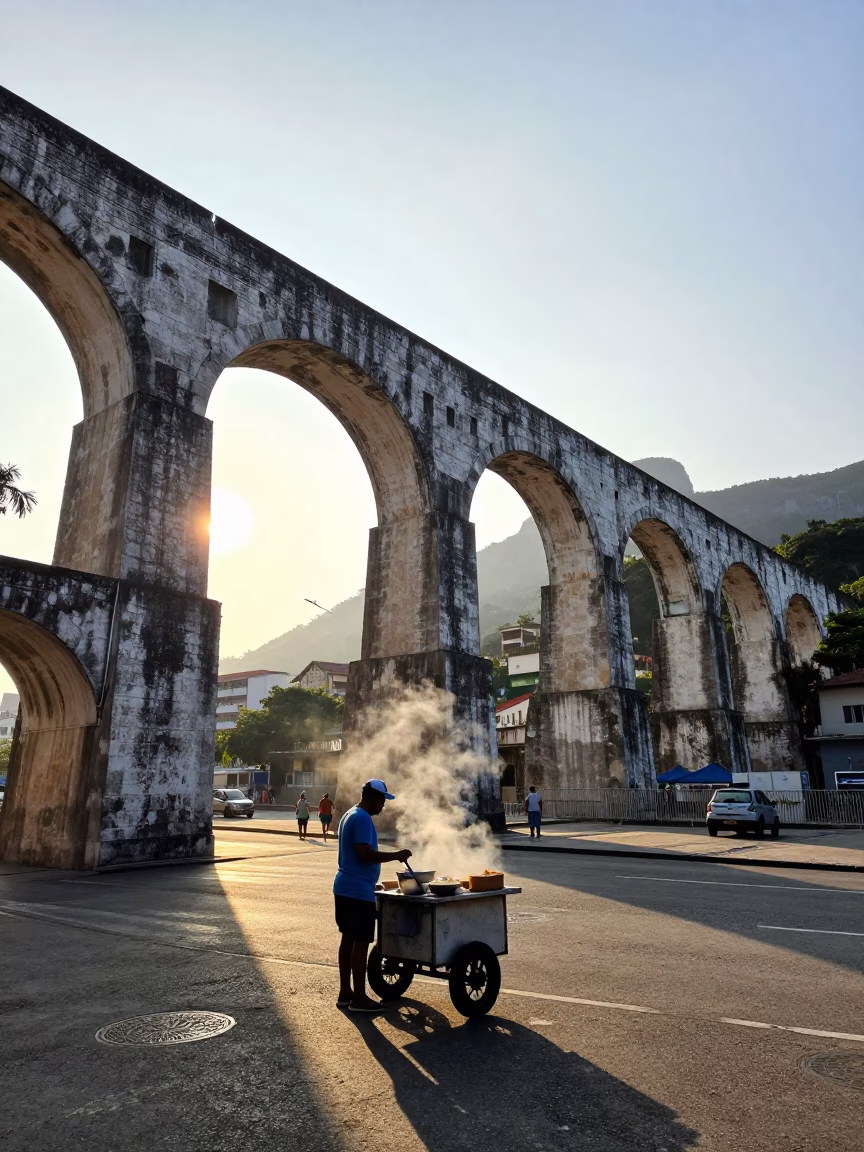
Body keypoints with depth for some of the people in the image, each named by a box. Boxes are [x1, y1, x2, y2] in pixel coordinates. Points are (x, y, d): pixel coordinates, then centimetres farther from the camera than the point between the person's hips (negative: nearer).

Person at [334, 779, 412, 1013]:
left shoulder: (350, 815, 15)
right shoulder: (363, 819, -18)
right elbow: (365, 854, -25)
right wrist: (396, 855, -19)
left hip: (344, 888, 10)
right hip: (358, 891, -10)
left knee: (348, 939, 14)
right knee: (361, 942, -2)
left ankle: (345, 993, 21)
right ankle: (359, 999, 5)